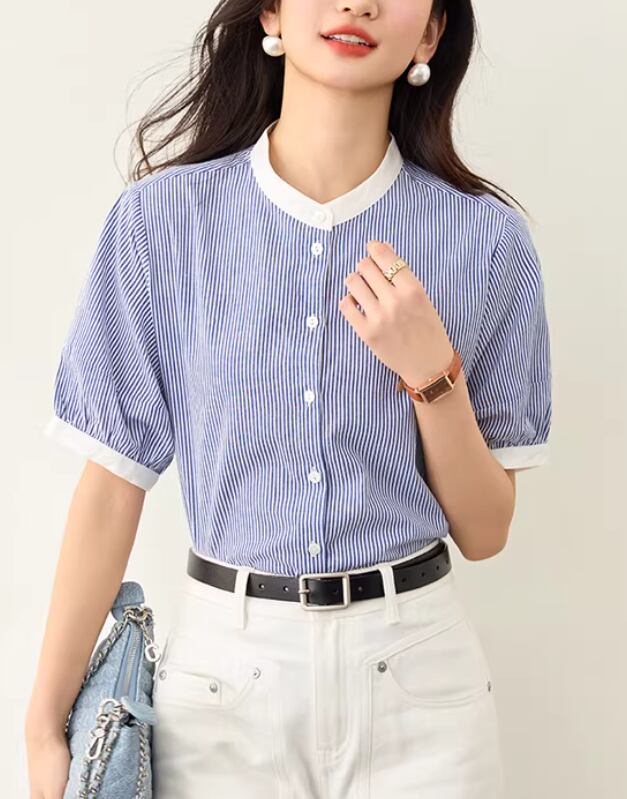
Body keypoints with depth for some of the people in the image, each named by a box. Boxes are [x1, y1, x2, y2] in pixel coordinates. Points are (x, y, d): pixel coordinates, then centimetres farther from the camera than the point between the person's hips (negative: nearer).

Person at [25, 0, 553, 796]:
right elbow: (112, 487, -4)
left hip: (415, 672, 1)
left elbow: (483, 532, -2)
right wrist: (46, 725, -4)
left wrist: (432, 372, -18)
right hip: (224, 668, 0)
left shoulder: (487, 238, -5)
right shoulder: (160, 218, -7)